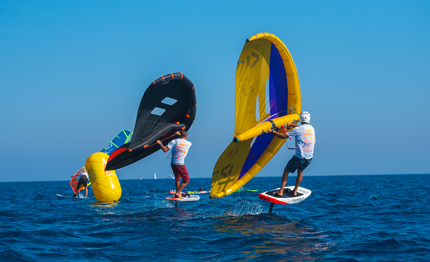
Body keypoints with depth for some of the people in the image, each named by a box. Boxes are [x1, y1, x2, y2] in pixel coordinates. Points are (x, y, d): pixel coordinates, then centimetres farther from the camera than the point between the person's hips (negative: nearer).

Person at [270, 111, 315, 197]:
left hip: (299, 157, -5)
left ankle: (281, 191, 11)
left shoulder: (297, 130, -14)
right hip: (309, 158, 5)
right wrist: (291, 125, 34)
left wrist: (273, 132, 1)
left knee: (286, 171, 16)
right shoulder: (311, 128, 5)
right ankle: (295, 191, 31)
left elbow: (283, 136, -12)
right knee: (300, 171, 31)